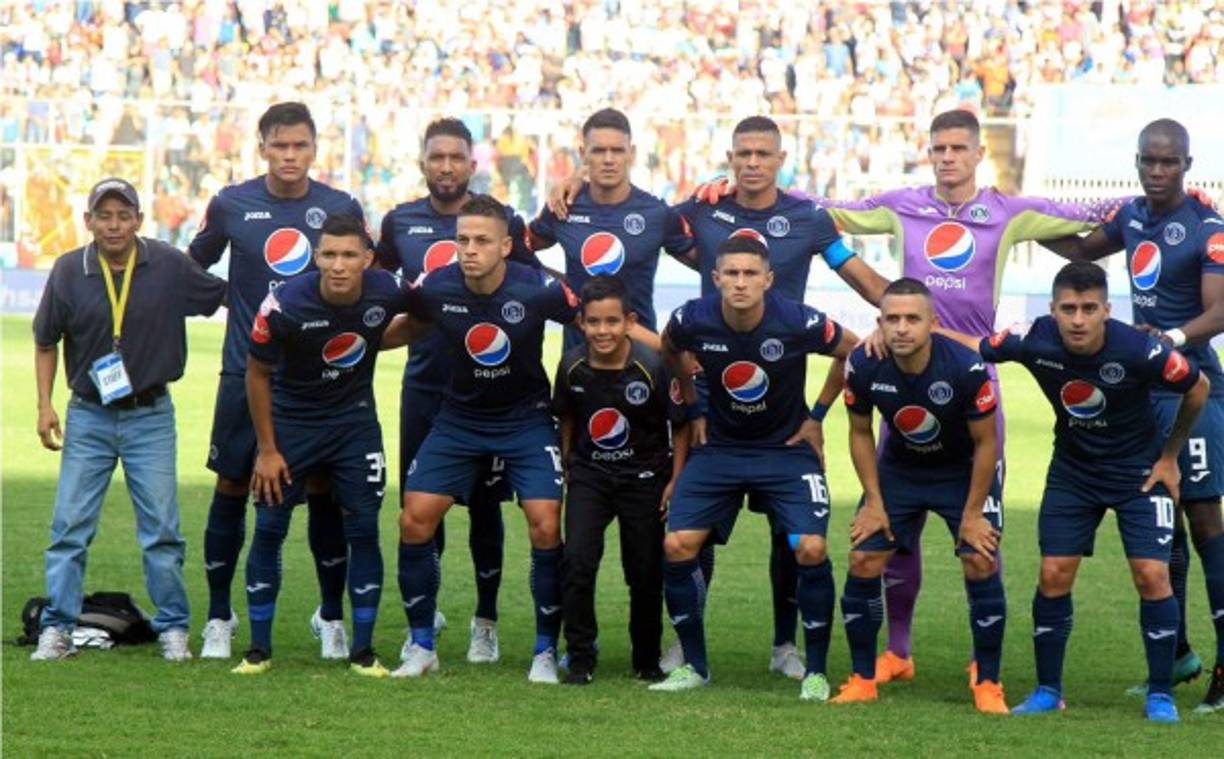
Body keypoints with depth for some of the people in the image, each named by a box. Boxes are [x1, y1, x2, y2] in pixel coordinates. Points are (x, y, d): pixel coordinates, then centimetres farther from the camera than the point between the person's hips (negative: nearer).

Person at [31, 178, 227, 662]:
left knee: (162, 529, 2)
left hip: (150, 416, 0)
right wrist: (45, 405, 0)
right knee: (69, 527, 0)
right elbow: (46, 341, 6)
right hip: (88, 417, 0)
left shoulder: (169, 266, -6)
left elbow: (225, 296, 8)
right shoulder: (69, 271, -5)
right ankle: (57, 629, 5)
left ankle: (173, 629, 11)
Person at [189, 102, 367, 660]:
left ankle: (331, 618, 15)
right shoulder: (232, 205, -1)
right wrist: (231, 299, 4)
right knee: (232, 487, 2)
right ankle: (219, 618, 13)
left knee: (324, 492, 3)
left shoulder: (341, 209, -1)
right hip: (246, 371, 0)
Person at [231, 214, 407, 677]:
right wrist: (267, 449, -7)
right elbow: (257, 374, -10)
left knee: (363, 530, -1)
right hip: (291, 421, -2)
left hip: (355, 422, 2)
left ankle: (363, 651, 9)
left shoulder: (386, 293, -19)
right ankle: (258, 648, 9)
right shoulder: (285, 305, -26)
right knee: (269, 529, -3)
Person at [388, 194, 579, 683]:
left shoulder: (537, 289, -22)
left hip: (526, 419, -2)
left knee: (545, 527, -14)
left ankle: (546, 651, 3)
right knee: (414, 521, -7)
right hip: (459, 418, 2)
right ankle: (421, 646, 9)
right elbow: (409, 329, 8)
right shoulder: (435, 289, -15)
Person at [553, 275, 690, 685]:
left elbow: (681, 425, -8)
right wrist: (565, 467, 11)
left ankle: (647, 661, 25)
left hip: (644, 478, -2)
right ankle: (580, 658, -3)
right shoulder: (573, 366, -10)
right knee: (576, 562, -15)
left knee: (645, 574, 6)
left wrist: (676, 481, -8)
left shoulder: (654, 367, -20)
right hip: (589, 475, 2)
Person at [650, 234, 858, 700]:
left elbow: (851, 352, -1)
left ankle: (815, 671, -1)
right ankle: (694, 666, 7)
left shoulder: (799, 323, -21)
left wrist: (817, 415, 1)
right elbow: (669, 352, 11)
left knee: (811, 550, -18)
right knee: (677, 545, -10)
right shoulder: (692, 321, -15)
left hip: (787, 448, -2)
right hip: (719, 447, 2)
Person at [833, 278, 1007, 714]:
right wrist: (874, 501, -6)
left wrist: (972, 513, -14)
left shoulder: (966, 368, -31)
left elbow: (985, 443, -17)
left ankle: (988, 685, -1)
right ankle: (862, 680, 7)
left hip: (964, 471, -3)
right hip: (898, 469, 3)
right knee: (863, 561, -7)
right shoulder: (864, 366, -22)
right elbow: (860, 433, -3)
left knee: (981, 563, -16)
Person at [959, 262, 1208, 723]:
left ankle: (1160, 696, 2)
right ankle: (1047, 691, 12)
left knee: (1151, 575, -12)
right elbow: (970, 346, -8)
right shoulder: (1036, 341, -23)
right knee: (1053, 575, -2)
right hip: (1073, 469, 3)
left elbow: (1198, 388, -11)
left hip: (1139, 470, -3)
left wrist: (1169, 456, -3)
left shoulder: (1138, 351, -29)